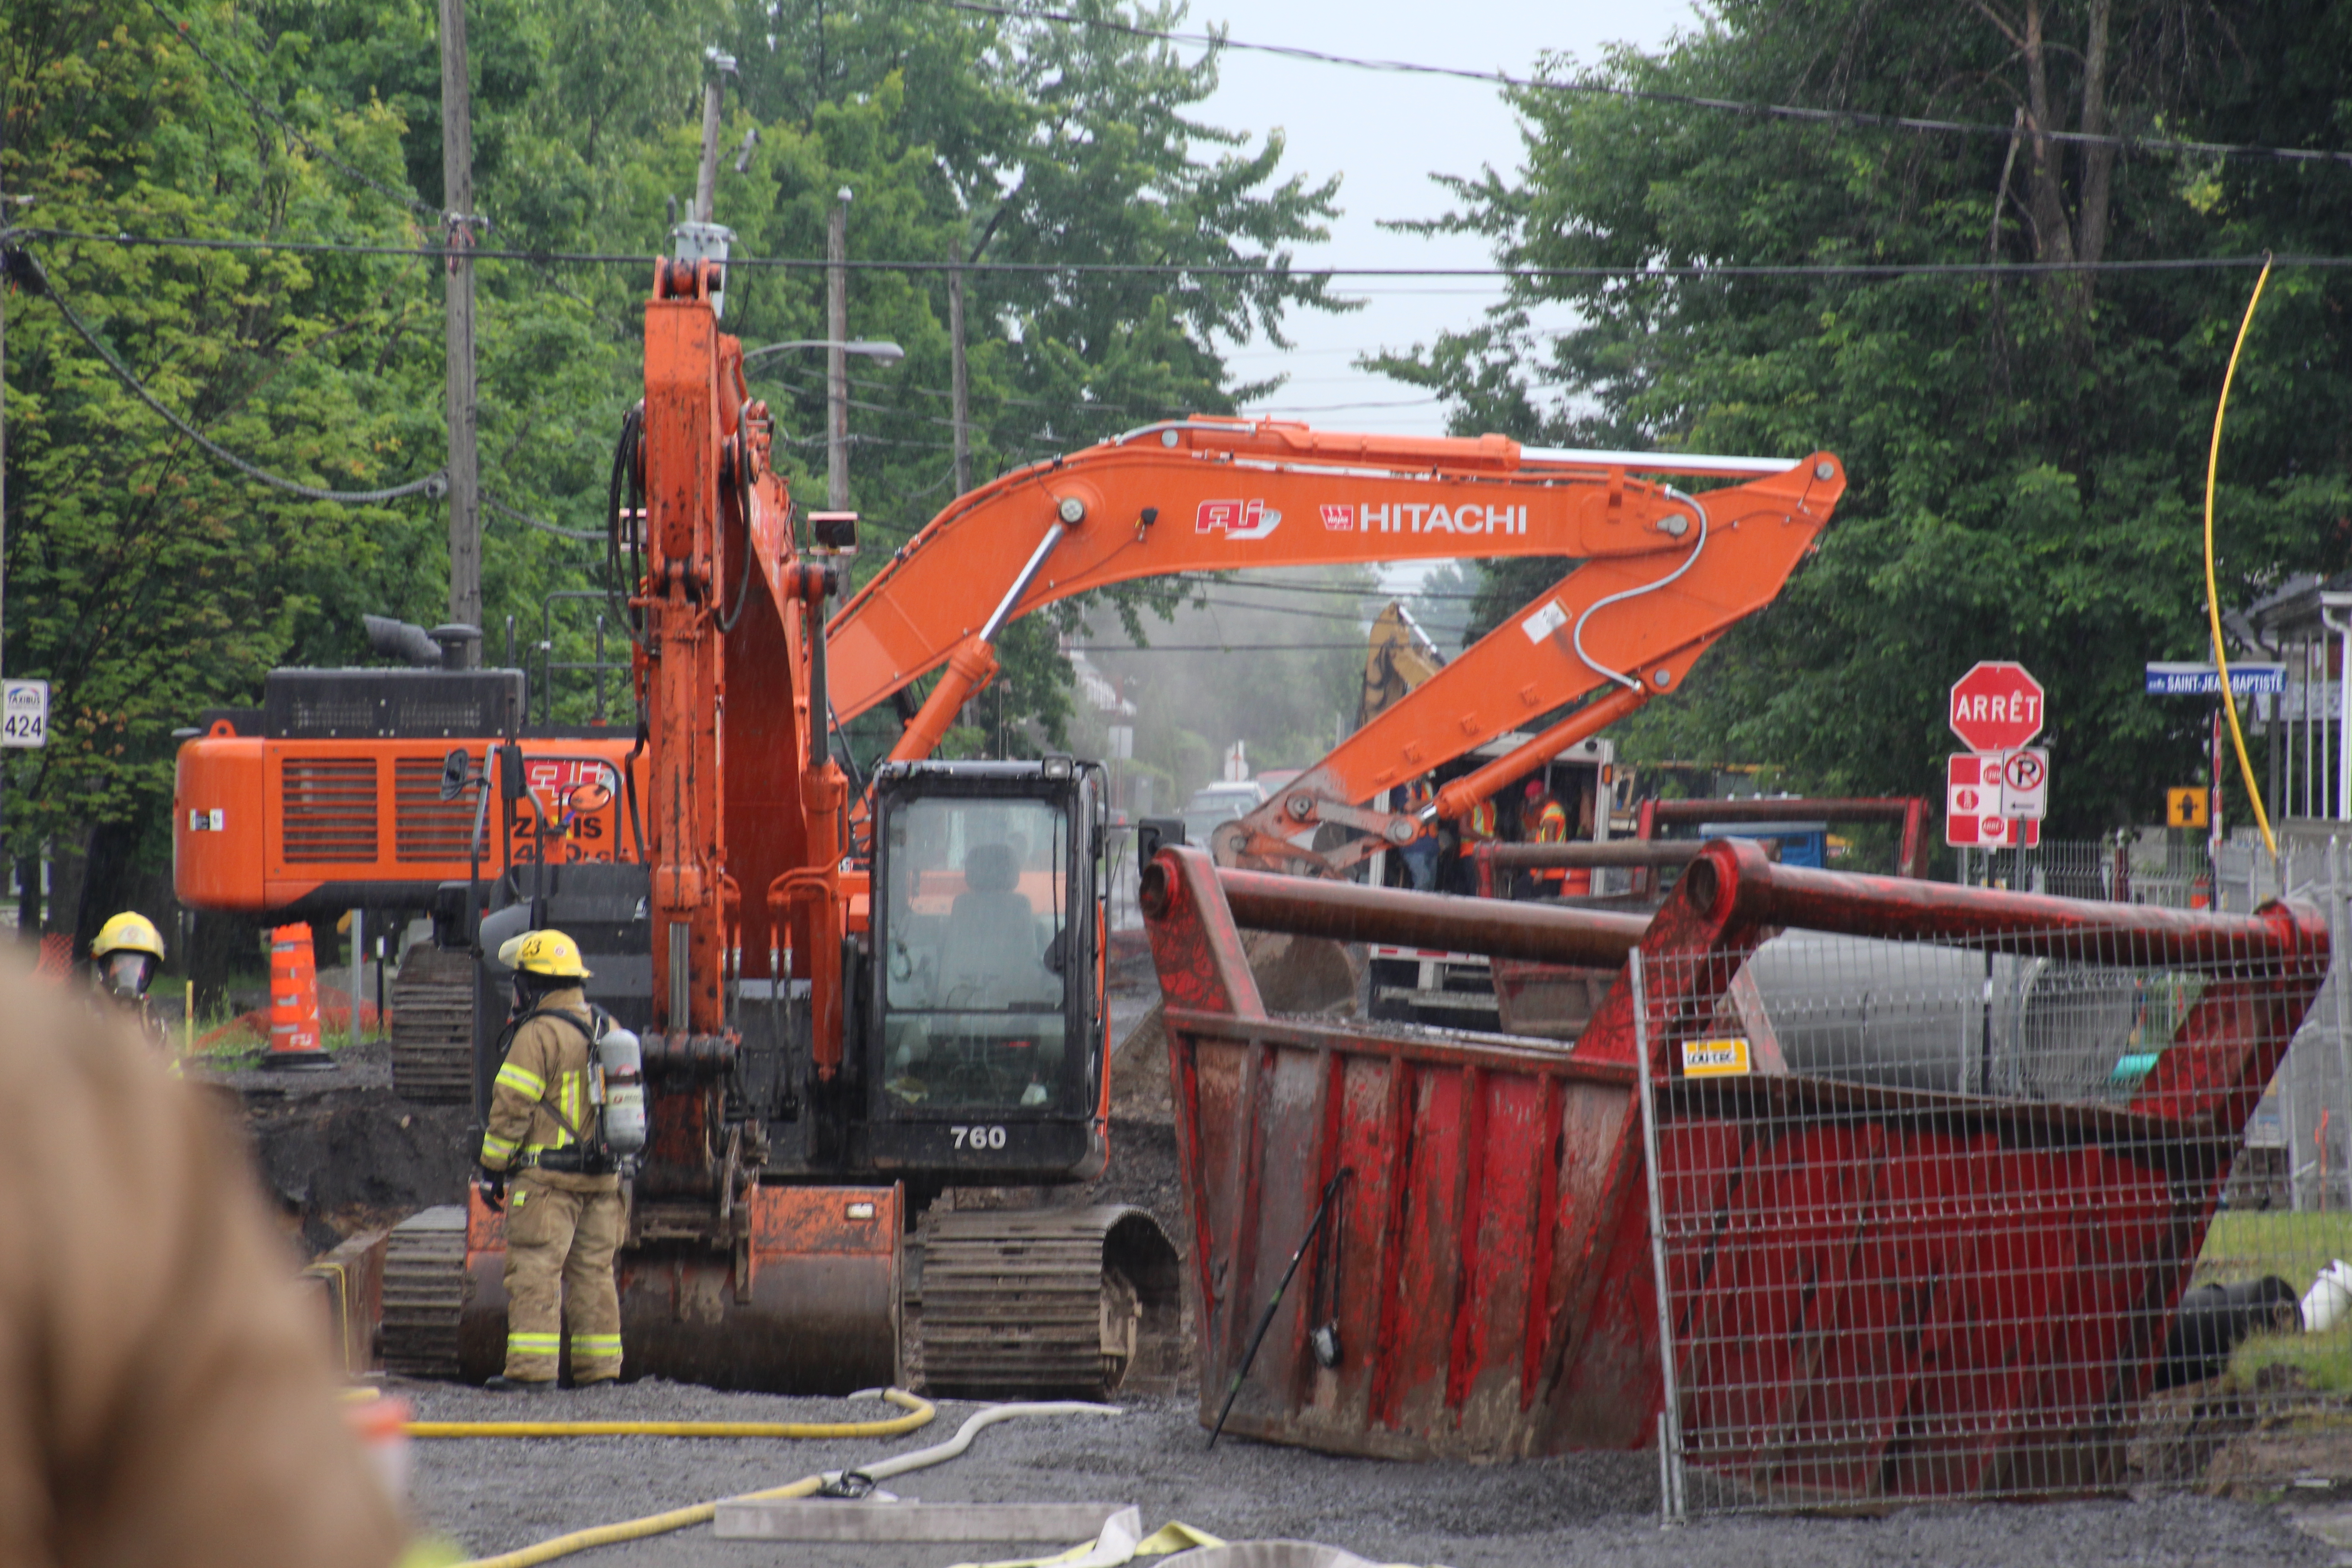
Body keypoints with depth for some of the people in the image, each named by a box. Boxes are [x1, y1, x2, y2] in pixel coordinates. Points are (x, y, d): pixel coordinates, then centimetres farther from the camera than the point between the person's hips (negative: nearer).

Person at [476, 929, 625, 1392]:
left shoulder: (539, 1035, -12)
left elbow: (512, 1109, -13)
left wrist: (493, 1168, -6)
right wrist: (617, 1169, 23)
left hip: (547, 1176, -8)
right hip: (603, 1178, 8)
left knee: (535, 1270, -7)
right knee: (593, 1271, 12)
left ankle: (532, 1368, -13)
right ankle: (599, 1367, 13)